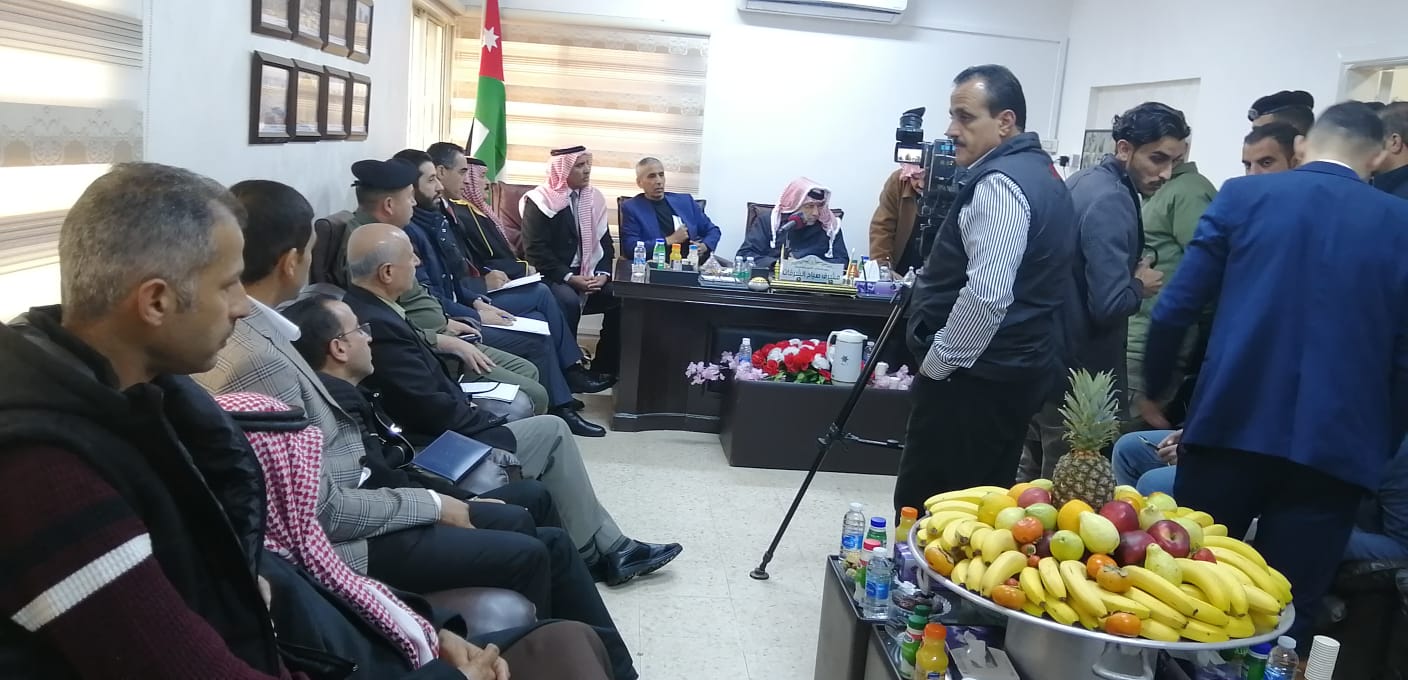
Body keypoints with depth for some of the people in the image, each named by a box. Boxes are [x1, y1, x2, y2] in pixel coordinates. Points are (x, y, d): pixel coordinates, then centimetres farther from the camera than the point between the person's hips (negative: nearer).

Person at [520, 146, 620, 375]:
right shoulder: (541, 201, -8)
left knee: (621, 297, -18)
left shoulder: (595, 198, 10)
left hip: (589, 274, 6)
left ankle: (605, 366, -5)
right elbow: (535, 249, -14)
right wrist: (569, 278, -21)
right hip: (552, 275, -5)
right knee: (569, 301, -35)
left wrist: (603, 274, -8)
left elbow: (604, 241, 11)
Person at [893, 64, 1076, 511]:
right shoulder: (1038, 172, 16)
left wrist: (936, 364, -16)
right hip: (1011, 370, 11)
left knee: (925, 512, -5)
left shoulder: (1000, 184, -18)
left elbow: (986, 296, -27)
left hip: (975, 377, -11)